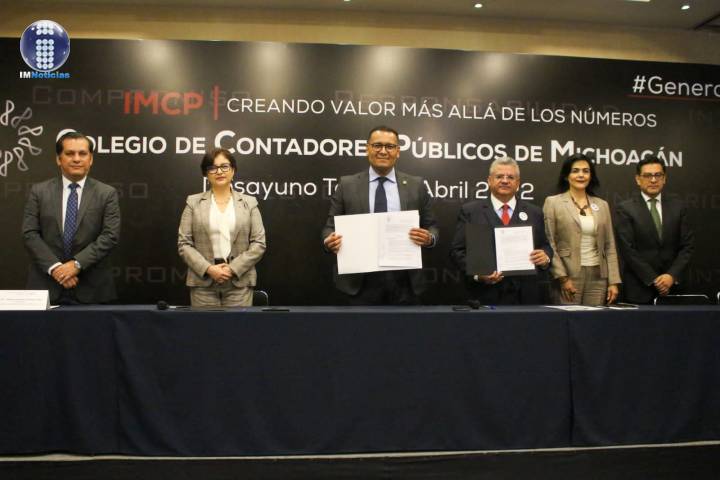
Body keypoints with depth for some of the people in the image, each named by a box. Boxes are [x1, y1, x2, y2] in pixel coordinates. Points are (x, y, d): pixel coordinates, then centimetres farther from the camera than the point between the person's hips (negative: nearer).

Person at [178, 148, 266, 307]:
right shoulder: (193, 202, 7)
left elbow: (258, 244, 2)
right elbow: (184, 244, 2)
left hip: (239, 281, 0)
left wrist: (233, 269, -10)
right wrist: (208, 269, -11)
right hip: (203, 282, 0)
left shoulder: (249, 203, 7)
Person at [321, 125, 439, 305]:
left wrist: (429, 238, -13)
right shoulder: (347, 185, 5)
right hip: (361, 280, -1)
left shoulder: (416, 186, 7)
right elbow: (330, 227, 5)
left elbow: (431, 227, 9)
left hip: (404, 280, 1)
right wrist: (329, 241, -17)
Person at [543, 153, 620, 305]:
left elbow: (609, 246, 11)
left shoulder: (602, 205, 12)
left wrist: (614, 281, 3)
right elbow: (549, 244, -5)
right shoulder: (553, 203, 0)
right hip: (568, 276, -3)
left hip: (598, 277, 3)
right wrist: (562, 277, -12)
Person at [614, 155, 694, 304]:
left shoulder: (678, 207, 7)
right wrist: (654, 280, -13)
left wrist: (672, 276, -10)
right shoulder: (625, 209, -3)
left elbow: (687, 246, 4)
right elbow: (628, 250, -9)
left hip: (673, 286, 3)